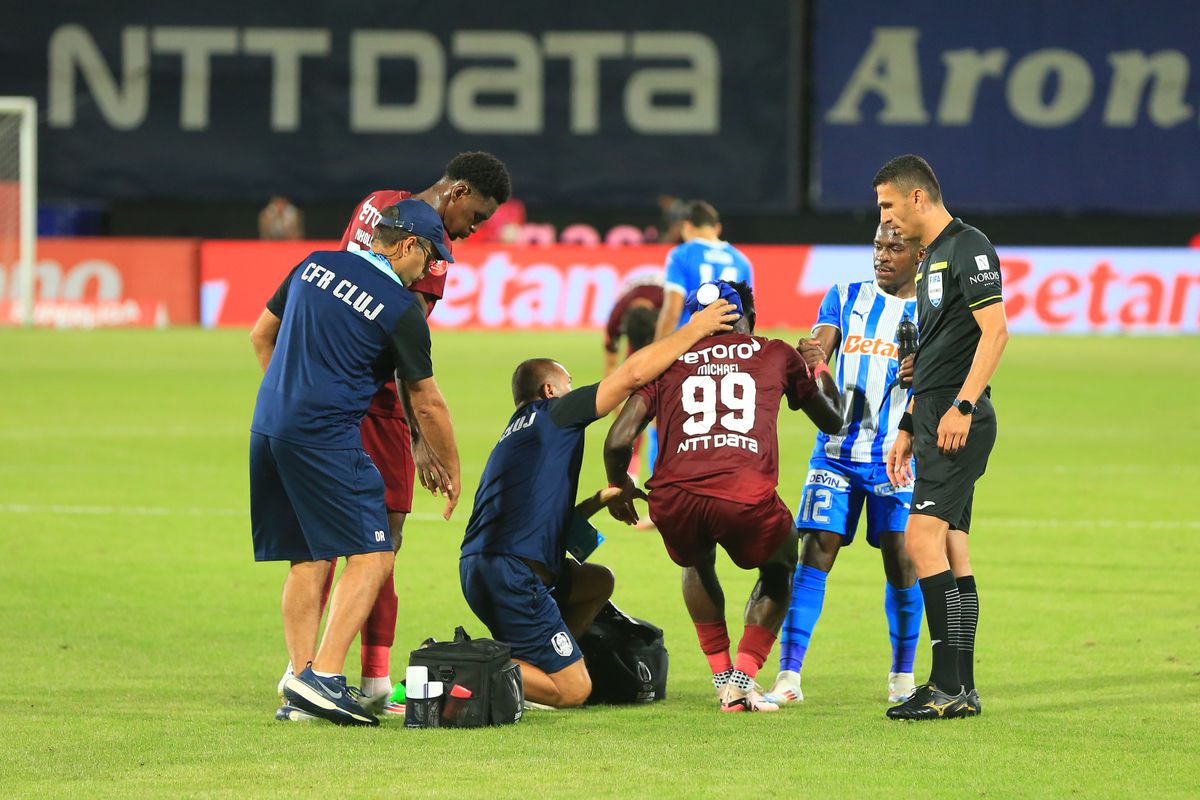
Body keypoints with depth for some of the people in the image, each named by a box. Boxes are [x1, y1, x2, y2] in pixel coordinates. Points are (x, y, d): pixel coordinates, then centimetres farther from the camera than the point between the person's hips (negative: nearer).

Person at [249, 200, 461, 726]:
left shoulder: (315, 265, 13)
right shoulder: (401, 309, -5)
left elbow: (261, 336, 23)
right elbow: (427, 405, 2)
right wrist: (451, 471, 16)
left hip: (266, 429, 7)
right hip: (327, 438, -7)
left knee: (309, 559, 12)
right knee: (371, 554, -5)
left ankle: (300, 690, 6)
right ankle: (322, 678, -17)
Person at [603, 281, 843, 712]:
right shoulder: (776, 355, 22)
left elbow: (617, 441, 15)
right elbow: (832, 421, 36)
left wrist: (618, 486, 36)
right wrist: (819, 367, 55)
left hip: (672, 498, 2)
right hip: (745, 495, -2)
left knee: (697, 565, 36)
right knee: (779, 567, 30)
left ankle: (723, 678, 27)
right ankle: (743, 675, 14)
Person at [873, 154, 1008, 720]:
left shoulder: (968, 248, -10)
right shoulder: (931, 258, 21)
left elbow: (995, 330, -19)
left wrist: (962, 406, -24)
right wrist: (908, 427, 24)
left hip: (960, 423, -10)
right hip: (937, 422, 10)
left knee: (923, 539, -15)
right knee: (951, 552, 8)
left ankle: (947, 685, -16)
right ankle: (962, 689, 9)